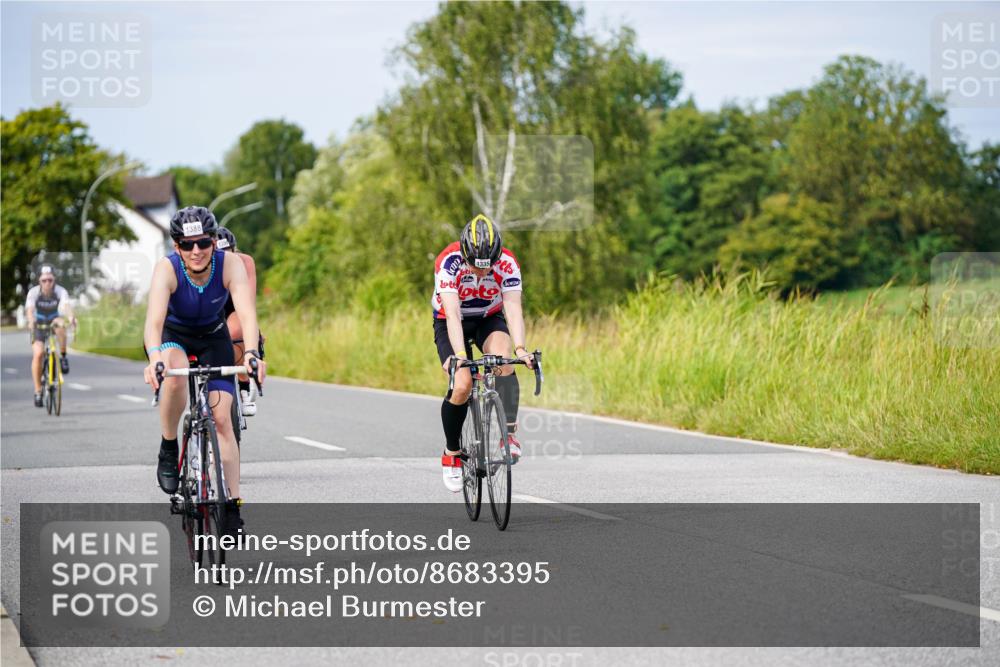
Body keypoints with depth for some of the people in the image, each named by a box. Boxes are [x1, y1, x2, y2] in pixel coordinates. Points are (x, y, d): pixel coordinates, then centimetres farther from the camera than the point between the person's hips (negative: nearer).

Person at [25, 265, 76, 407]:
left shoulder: (60, 291, -22)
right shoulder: (34, 292, -23)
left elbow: (66, 305, -40)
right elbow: (29, 309, -39)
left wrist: (71, 316, -62)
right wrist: (31, 321, -61)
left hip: (53, 321, 1)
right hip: (38, 325, -1)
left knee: (61, 323, -36)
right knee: (38, 354, -20)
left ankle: (63, 357, -20)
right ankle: (38, 391, -10)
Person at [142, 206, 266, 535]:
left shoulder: (230, 266, -28)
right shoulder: (167, 268, -32)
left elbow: (246, 312, -42)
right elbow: (154, 319, -45)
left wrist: (251, 352, -61)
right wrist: (155, 358, -65)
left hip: (213, 338, 2)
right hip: (173, 335, -1)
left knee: (221, 417, -10)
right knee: (175, 374, -37)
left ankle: (232, 507, -4)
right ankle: (168, 451, -14)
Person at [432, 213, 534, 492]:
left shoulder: (508, 264, -26)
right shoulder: (448, 262, -32)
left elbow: (513, 309, -34)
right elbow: (452, 313, -39)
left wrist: (520, 348, -50)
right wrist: (460, 355, -52)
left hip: (489, 319, 2)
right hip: (452, 324, -2)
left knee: (502, 356, -32)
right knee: (462, 385, -22)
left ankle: (509, 433, -27)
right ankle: (452, 453, -1)